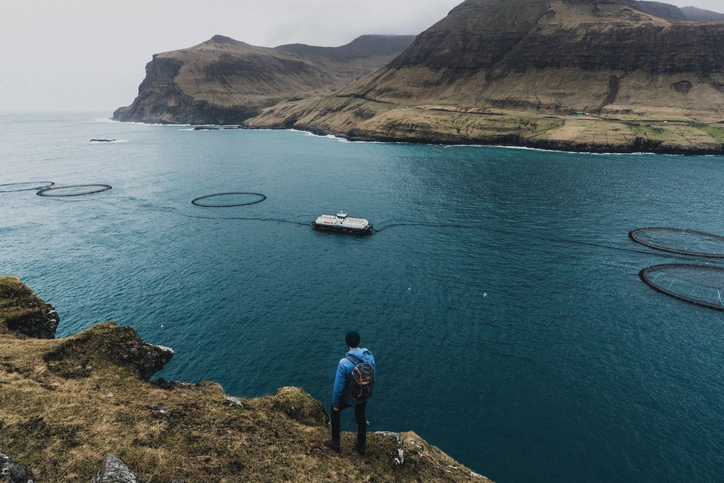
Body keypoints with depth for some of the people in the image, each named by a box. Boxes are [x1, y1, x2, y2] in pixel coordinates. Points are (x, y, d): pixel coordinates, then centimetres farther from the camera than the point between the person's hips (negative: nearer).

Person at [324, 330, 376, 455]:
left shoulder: (344, 363, -33)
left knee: (335, 410, 27)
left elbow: (338, 386, -23)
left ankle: (335, 442, 40)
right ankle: (361, 445, 50)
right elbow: (374, 376, -1)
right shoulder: (369, 356, -17)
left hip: (349, 398, -4)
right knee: (360, 417, 30)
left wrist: (335, 403, -5)